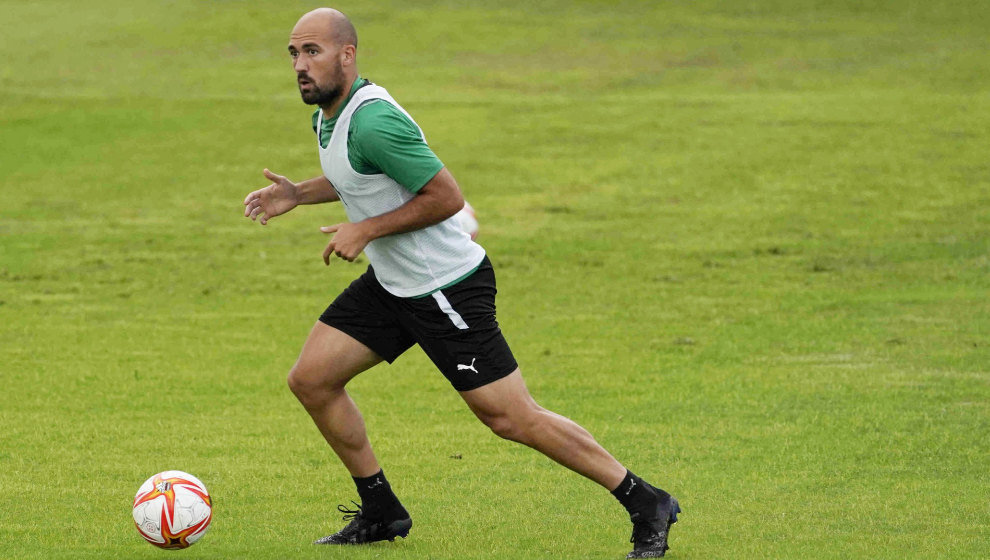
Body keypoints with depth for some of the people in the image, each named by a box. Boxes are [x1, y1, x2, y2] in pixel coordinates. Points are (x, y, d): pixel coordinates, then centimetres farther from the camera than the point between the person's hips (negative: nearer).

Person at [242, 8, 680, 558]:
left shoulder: (373, 120, -25)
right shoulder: (330, 114, 6)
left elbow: (447, 196, -25)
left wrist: (366, 230, -20)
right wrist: (299, 194, 12)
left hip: (447, 286, -10)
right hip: (391, 283, 10)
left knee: (513, 419, -8)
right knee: (311, 379, 5)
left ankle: (646, 503, 2)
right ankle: (381, 513, 18)